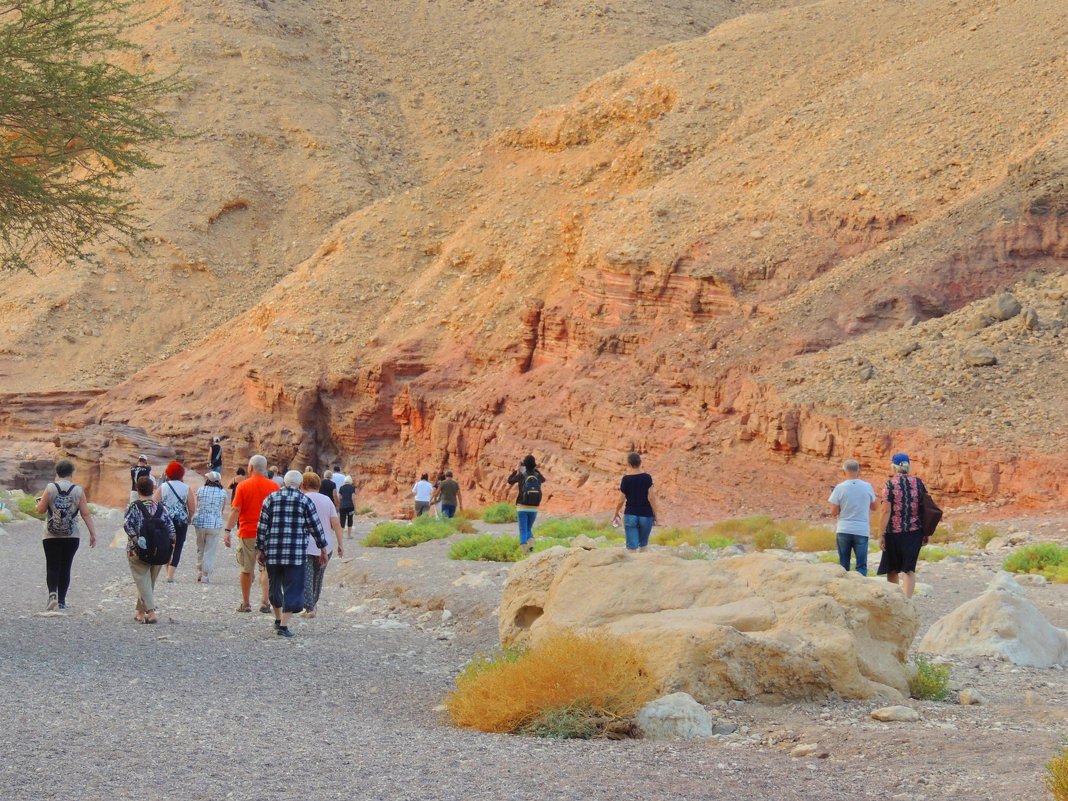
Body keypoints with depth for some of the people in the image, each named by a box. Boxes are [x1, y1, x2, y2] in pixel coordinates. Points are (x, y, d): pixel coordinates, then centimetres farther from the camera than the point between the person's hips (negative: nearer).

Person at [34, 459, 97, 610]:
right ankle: (61, 601, 12)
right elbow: (86, 514, -4)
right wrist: (93, 534, 0)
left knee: (52, 567, 2)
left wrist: (41, 500, 17)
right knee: (65, 568, 11)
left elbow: (40, 510, -4)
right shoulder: (78, 490, -3)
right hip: (71, 536, 1)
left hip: (51, 536, -1)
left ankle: (52, 593, -21)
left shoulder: (50, 488, -6)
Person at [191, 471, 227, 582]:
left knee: (200, 549, 18)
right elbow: (222, 510, 4)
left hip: (199, 523, 2)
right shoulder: (222, 492, -3)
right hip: (215, 524, -2)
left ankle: (199, 573, 22)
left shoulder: (200, 490, -2)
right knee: (210, 551, 4)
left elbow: (197, 507, 5)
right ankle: (206, 575, 4)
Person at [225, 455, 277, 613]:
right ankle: (265, 601, -10)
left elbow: (235, 510, -10)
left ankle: (245, 604, 16)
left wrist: (227, 530, -7)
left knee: (246, 570, 9)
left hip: (247, 533, -1)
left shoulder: (243, 486, -5)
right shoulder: (274, 486, 0)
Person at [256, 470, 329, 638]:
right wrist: (323, 549, 10)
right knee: (292, 589, 2)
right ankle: (283, 625, -5)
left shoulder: (271, 498, 6)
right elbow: (315, 527, 1)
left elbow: (262, 526, 4)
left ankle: (278, 620, 31)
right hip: (296, 552, -3)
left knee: (274, 585, 19)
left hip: (272, 551, 3)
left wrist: (259, 549, 10)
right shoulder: (305, 501, 1)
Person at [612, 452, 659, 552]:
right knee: (644, 544, 19)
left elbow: (621, 500, -2)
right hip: (646, 515, 1)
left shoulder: (626, 479, -5)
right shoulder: (647, 477, -5)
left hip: (630, 515, -1)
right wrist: (655, 515, 2)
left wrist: (616, 514, 14)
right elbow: (651, 497, -7)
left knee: (632, 546, -1)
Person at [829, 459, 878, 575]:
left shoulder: (840, 488, -6)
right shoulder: (867, 487, -1)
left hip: (844, 530, 0)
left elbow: (834, 512, -3)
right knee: (861, 565, 2)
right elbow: (874, 507, 12)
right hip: (862, 530, 0)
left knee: (843, 565, 9)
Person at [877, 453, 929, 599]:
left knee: (892, 569, 13)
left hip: (894, 532, -2)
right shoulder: (918, 483, 3)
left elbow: (885, 510, -11)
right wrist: (926, 533, 14)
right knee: (909, 569, 5)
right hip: (915, 532, 2)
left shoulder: (890, 484, -6)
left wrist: (882, 534, -7)